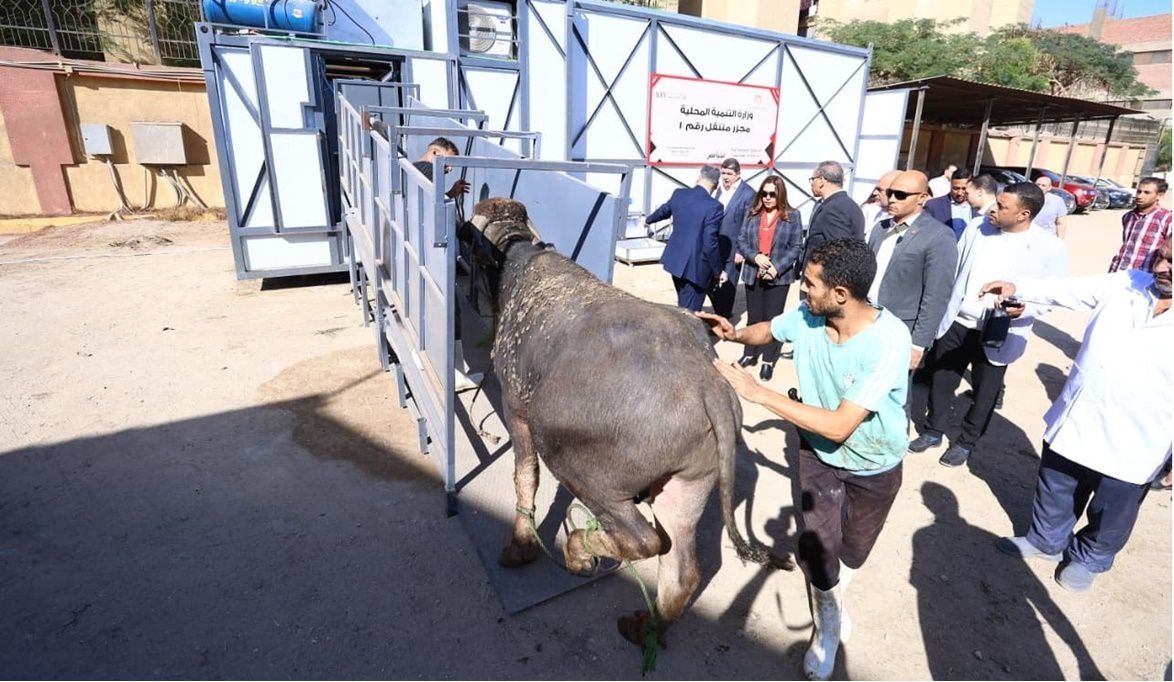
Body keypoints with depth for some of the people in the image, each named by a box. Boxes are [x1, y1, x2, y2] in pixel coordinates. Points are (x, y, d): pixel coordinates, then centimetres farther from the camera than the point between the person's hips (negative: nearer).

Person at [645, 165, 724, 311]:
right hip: (695, 266, -7)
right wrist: (718, 270, -7)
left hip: (675, 259, 7)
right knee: (690, 309, 6)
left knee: (683, 306, 25)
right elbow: (710, 243, -21)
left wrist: (648, 219, 43)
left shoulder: (679, 194, 0)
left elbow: (664, 210, 21)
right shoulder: (713, 206, -20)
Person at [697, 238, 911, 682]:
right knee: (816, 546, -2)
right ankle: (829, 624, 30)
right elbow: (769, 330, 4)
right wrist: (735, 334, -19)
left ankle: (834, 588, 58)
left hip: (873, 466, -2)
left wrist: (757, 392, -40)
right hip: (818, 451, 2)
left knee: (852, 549, 21)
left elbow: (840, 426, -39)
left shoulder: (889, 341, -37)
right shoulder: (806, 317, -22)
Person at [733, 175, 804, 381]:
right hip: (753, 275, 3)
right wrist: (755, 256, -15)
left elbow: (797, 247, -6)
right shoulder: (752, 214, 4)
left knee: (772, 318, 5)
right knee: (753, 316, 13)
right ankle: (750, 354, 29)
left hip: (779, 277, -2)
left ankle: (768, 360, 16)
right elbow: (741, 241, 3)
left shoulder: (792, 216, -3)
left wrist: (777, 268, -16)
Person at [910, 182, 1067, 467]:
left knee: (984, 394, 12)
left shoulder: (1050, 248, -10)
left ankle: (966, 442, 31)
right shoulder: (977, 230, 1)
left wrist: (1022, 309, -26)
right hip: (955, 323, 3)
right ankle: (933, 431, 33)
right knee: (940, 381, 14)